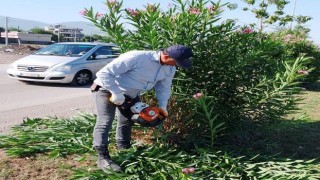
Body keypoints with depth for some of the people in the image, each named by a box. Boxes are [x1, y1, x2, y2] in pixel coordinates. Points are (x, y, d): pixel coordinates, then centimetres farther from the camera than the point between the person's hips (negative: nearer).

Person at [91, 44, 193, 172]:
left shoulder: (170, 69, -14)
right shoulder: (136, 57, -38)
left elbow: (164, 88, 5)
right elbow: (104, 73, -35)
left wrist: (162, 107, -8)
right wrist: (116, 93, -33)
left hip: (131, 95, 8)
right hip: (108, 90, -8)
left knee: (127, 122, 18)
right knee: (105, 122, -15)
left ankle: (124, 150, 36)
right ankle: (103, 157, -9)